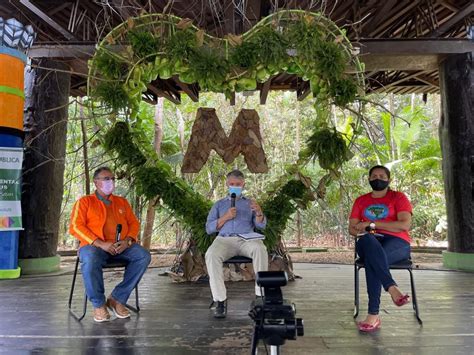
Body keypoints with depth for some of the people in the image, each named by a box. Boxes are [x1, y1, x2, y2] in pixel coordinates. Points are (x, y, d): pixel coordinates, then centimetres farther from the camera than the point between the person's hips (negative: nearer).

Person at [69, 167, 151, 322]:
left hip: (121, 246, 4)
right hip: (94, 245, -3)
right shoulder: (84, 202, 8)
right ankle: (99, 304, -15)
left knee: (144, 256, -23)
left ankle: (117, 298, -14)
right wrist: (100, 243, -17)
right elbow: (75, 227, -4)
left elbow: (134, 223, 16)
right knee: (90, 260, -38)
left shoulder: (122, 202, 20)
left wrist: (128, 240, -8)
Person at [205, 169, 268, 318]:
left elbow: (261, 225, 8)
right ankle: (220, 300, -28)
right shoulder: (219, 204, 23)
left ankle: (261, 296, -31)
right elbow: (209, 228, 11)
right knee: (211, 255, -34)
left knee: (260, 250, -35)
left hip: (246, 239, 0)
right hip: (224, 240, 0)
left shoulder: (249, 203, 23)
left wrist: (259, 212, -13)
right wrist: (225, 217, -5)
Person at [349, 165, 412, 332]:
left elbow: (405, 225, -8)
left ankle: (373, 315, -36)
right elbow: (352, 228, 13)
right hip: (369, 243, 2)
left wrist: (371, 224, -9)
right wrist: (363, 232, -12)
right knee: (368, 241, -38)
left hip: (396, 243, -2)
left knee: (372, 259, -37)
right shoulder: (360, 201, 19)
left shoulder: (398, 197, 9)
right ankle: (392, 288, -45)